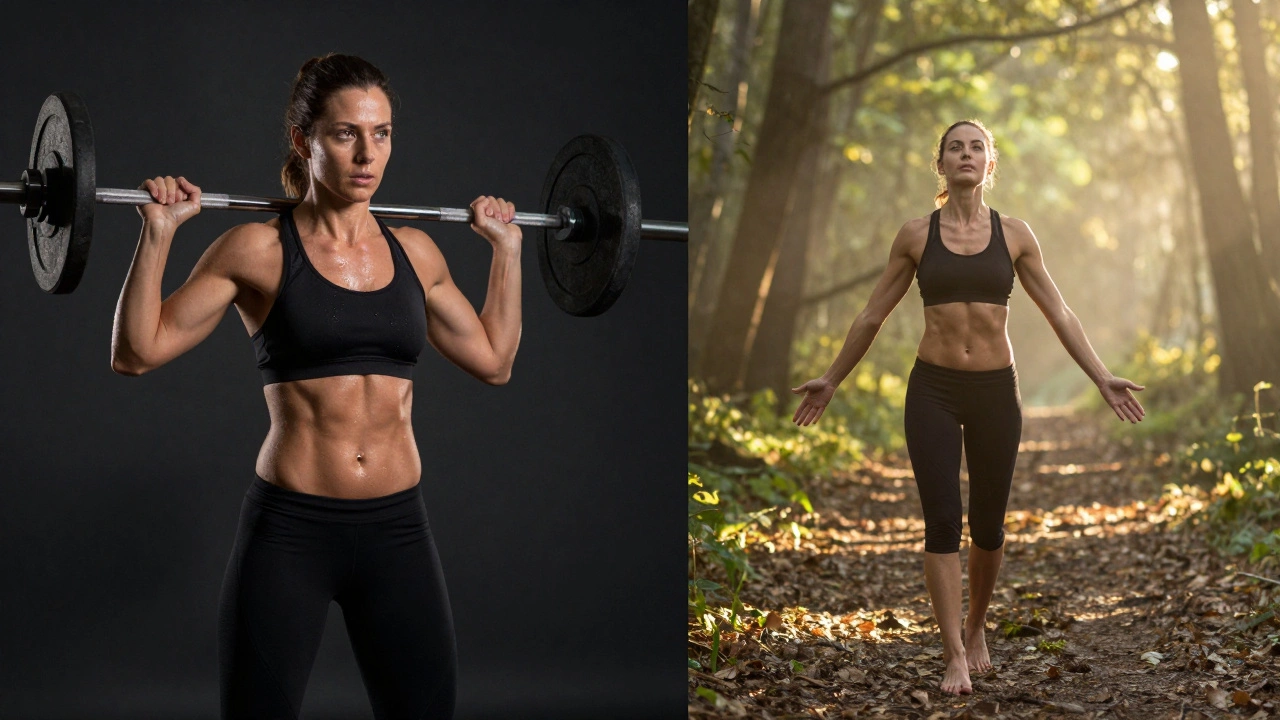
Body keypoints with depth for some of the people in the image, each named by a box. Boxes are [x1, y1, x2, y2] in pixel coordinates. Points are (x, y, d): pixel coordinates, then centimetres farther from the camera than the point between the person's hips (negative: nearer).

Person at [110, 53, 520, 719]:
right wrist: (157, 233, -14)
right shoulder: (259, 250, -4)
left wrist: (506, 247, 18)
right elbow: (137, 352, -6)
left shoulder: (415, 254, 8)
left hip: (396, 530, 4)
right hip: (290, 531, -4)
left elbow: (493, 360, 19)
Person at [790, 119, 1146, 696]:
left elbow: (1058, 314, 8)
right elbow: (873, 315, 11)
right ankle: (955, 656, -4)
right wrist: (831, 380, 13)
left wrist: (1101, 378, 5)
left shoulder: (1013, 235, 4)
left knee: (987, 525, 9)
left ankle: (976, 629, 33)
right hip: (933, 389, -1)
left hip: (994, 390, 1)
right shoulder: (917, 235, 2)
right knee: (942, 522, -8)